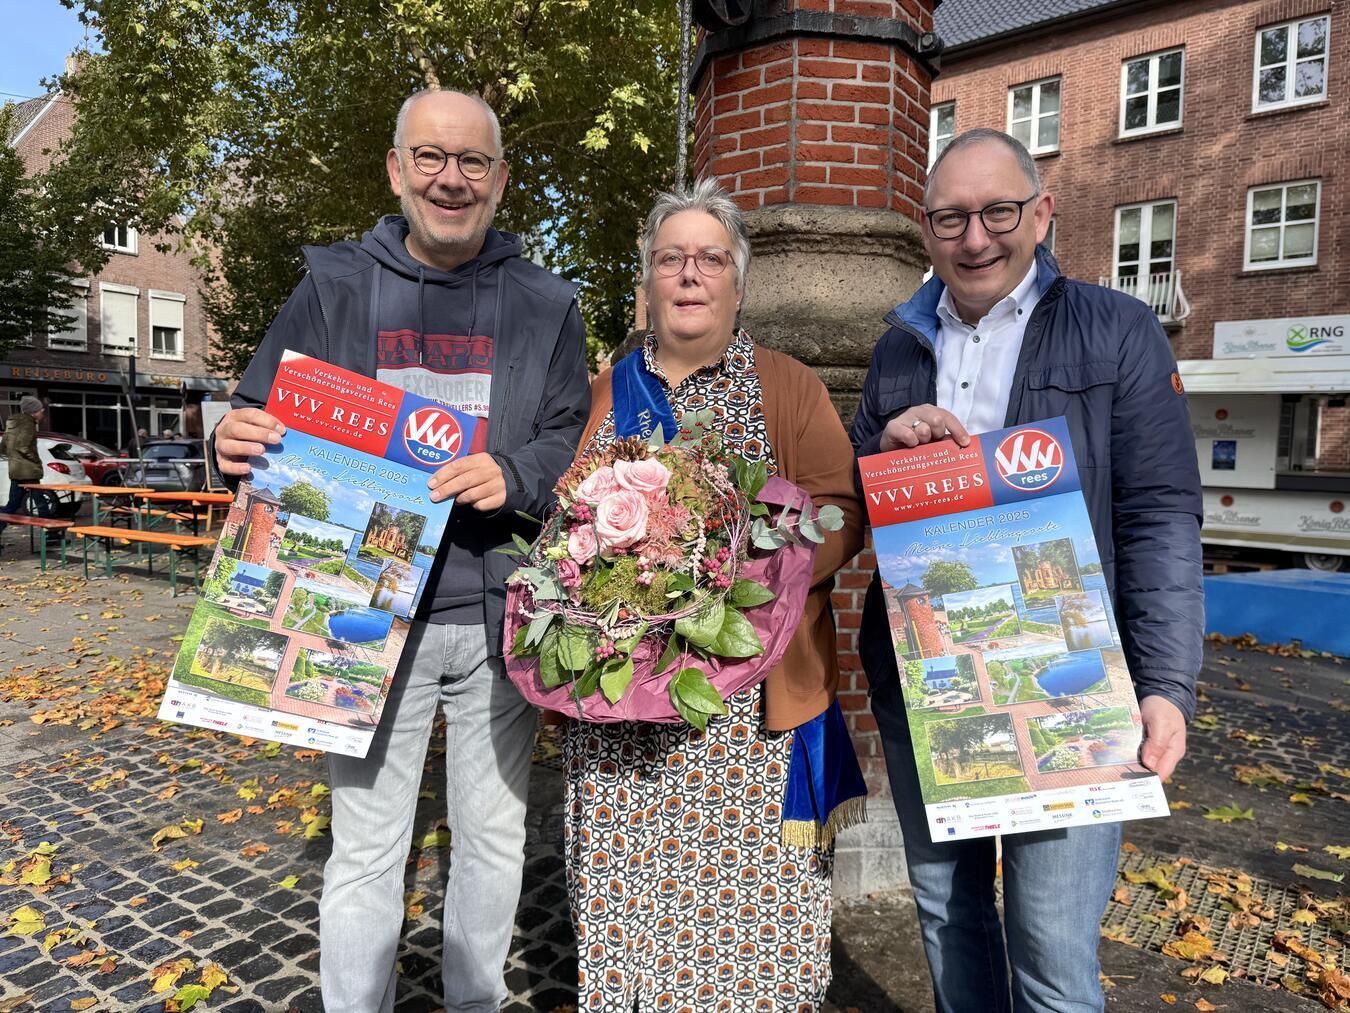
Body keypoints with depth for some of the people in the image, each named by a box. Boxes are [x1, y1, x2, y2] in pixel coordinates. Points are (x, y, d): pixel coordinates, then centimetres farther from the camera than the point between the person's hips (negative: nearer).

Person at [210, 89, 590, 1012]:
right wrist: (237, 443, -15)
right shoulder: (335, 287, 6)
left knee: (494, 838, 17)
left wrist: (514, 476, -18)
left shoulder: (545, 305, 6)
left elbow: (577, 443, 1)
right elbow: (267, 422, 8)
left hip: (499, 612, 1)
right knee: (365, 852, 9)